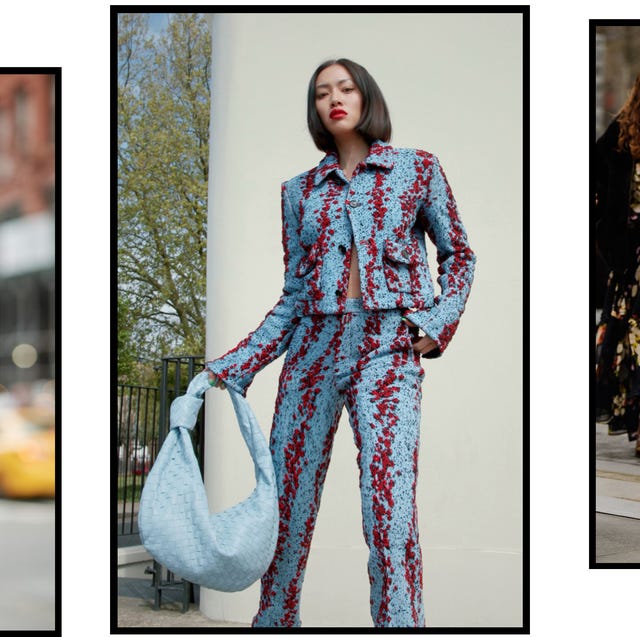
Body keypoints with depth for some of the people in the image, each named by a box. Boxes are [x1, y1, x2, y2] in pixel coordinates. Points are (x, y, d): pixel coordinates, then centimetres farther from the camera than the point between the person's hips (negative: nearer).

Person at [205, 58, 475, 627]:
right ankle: (274, 619, 21)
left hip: (389, 349, -3)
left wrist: (439, 322, -3)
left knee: (390, 508, -14)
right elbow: (294, 296, 13)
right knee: (287, 500, 4)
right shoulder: (301, 190, 14)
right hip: (313, 346, 3)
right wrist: (234, 367, 5)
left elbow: (459, 254, 13)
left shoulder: (417, 168, 8)